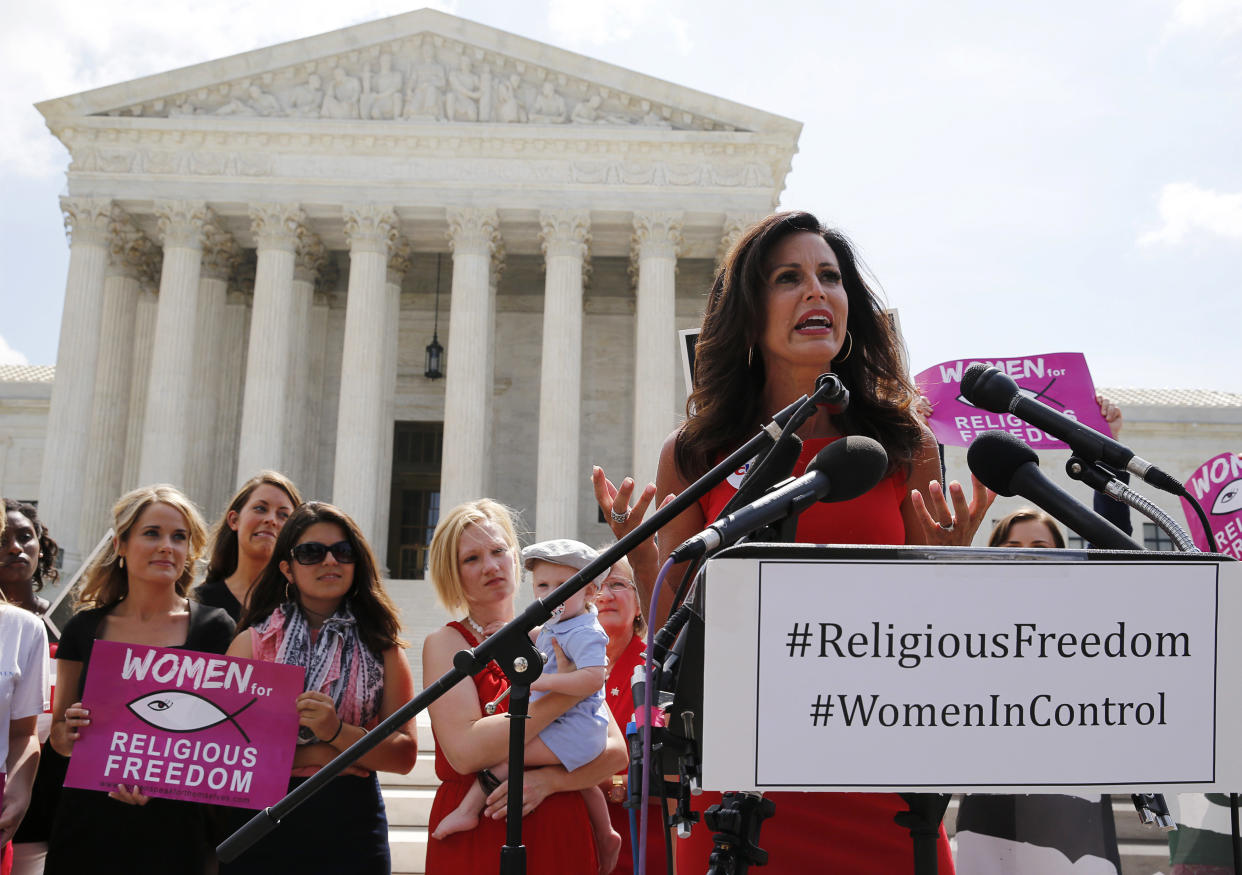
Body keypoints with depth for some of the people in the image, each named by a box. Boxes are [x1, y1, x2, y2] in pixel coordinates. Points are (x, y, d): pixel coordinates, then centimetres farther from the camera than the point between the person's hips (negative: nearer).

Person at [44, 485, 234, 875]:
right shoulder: (85, 628, 4)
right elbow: (58, 734, 12)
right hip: (88, 821, 2)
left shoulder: (213, 629, -4)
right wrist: (68, 731, -11)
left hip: (172, 825, -2)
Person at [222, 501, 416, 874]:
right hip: (263, 823, 0)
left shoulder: (381, 647, 2)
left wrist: (336, 732, -18)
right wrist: (313, 753, -12)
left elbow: (404, 755, -4)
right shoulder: (252, 643, 2)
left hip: (353, 828, 0)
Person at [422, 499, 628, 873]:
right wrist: (567, 693, -16)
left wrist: (549, 778, -15)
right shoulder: (445, 642, -3)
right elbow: (464, 751, -19)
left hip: (564, 838, 3)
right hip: (475, 841, -3)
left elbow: (616, 750, 3)